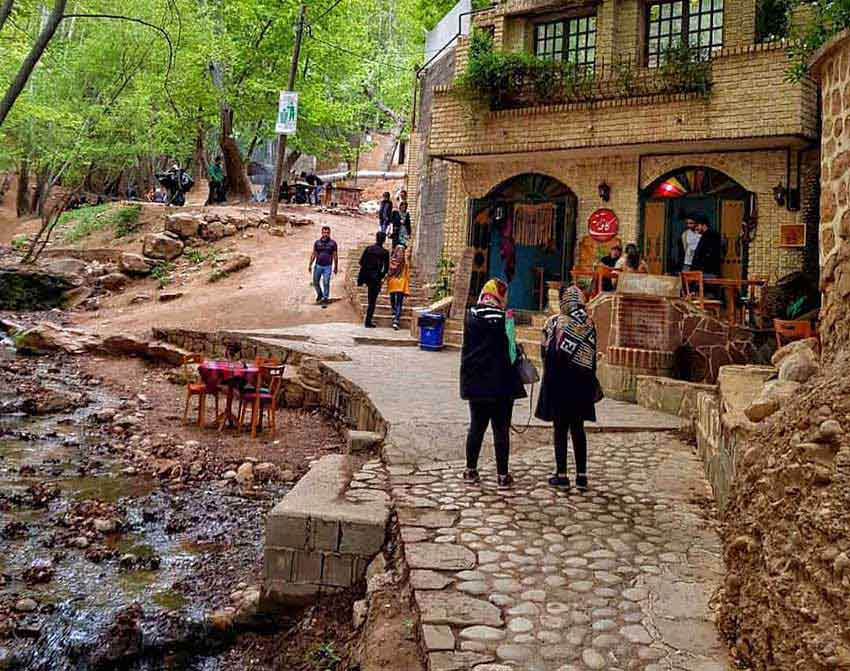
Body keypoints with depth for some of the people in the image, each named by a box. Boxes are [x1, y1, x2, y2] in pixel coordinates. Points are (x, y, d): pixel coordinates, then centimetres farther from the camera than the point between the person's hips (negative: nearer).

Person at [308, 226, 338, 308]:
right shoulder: (317, 242, 4)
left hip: (327, 266, -2)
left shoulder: (333, 243, 0)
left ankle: (325, 300, 3)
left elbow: (335, 256, 3)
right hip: (318, 265, 2)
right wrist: (310, 265, 8)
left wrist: (336, 267, 4)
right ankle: (319, 295, 35)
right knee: (315, 282, 10)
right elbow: (313, 254, 10)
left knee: (326, 283, -5)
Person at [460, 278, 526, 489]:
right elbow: (506, 352, -14)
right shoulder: (500, 319, -14)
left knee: (476, 426, 15)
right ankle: (502, 475, 9)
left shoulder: (470, 316, 2)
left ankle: (471, 471, 20)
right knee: (501, 429, 4)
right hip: (499, 384, -5)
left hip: (474, 382, 5)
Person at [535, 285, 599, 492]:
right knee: (578, 428, 11)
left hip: (559, 381, -3)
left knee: (561, 428, 4)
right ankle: (582, 475, 12)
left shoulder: (555, 322, -11)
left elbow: (546, 352, -8)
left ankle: (562, 474, 6)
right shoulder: (589, 324, 0)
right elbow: (593, 356, 5)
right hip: (582, 382, 4)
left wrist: (549, 374, 10)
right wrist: (591, 383, 13)